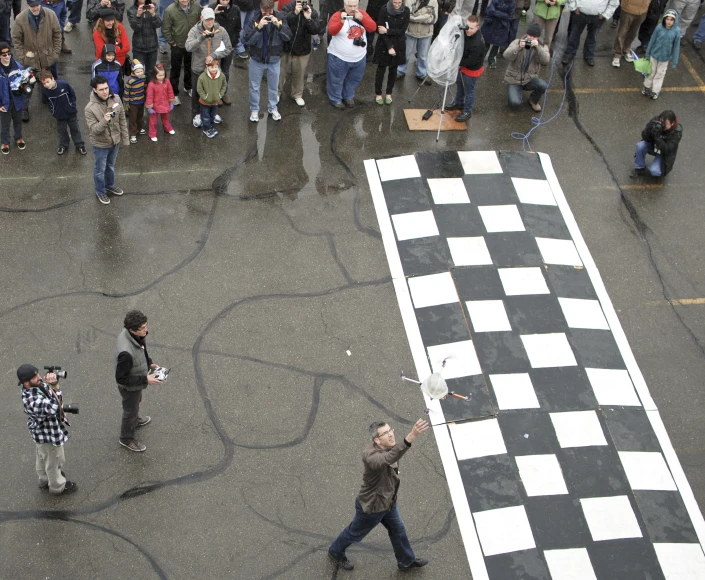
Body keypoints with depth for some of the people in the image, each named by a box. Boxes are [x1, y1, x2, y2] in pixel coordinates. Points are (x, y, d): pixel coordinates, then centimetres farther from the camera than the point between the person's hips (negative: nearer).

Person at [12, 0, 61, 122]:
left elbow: (57, 34, -4)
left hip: (49, 58, 2)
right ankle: (24, 108, 28)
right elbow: (16, 39, -8)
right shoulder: (20, 19, -19)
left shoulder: (50, 15, -16)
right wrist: (22, 56, -11)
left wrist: (56, 52, -5)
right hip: (29, 60, -2)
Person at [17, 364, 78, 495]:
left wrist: (53, 381, -21)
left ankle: (44, 480, 58)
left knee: (42, 457, 33)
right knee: (54, 460, 18)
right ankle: (57, 486, 43)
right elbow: (54, 408, -48)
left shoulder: (38, 384, -15)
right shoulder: (32, 400, -42)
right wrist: (55, 386, -46)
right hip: (49, 435, -9)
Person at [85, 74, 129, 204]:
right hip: (101, 144, -4)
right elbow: (93, 130, -27)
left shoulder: (116, 99, -15)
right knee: (100, 169, 17)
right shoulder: (90, 108, -28)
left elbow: (122, 121, -3)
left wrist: (125, 138, 3)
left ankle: (110, 185, 53)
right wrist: (104, 121, -45)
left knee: (111, 166, 28)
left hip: (115, 141, 4)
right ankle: (100, 191, 40)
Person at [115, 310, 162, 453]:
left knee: (136, 402, 35)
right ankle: (127, 439, 46)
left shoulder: (131, 334, -20)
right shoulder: (126, 353, -45)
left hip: (137, 382, 7)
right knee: (130, 410, 19)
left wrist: (149, 362, -2)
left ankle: (134, 421, 65)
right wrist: (145, 380, -29)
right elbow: (121, 378, -32)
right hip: (129, 387, -7)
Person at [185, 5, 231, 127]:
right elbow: (188, 47, -31)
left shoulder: (221, 31, -13)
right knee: (197, 93, 16)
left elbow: (228, 48, -10)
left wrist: (214, 55, -24)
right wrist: (202, 37, -45)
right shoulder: (195, 31, -17)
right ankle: (197, 114, 38)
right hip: (198, 68, -2)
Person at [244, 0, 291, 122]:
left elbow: (288, 37, -14)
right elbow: (247, 41, -20)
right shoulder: (255, 20, -15)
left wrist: (279, 25, -30)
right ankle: (254, 109, 29)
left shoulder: (279, 18, -10)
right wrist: (258, 27, -33)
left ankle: (273, 108, 36)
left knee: (274, 86, 17)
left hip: (274, 60, 1)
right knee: (254, 86, 12)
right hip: (256, 60, -1)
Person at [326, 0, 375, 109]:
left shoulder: (362, 14, -4)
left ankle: (348, 97, 44)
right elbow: (331, 31, -32)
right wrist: (341, 22, -49)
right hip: (339, 57, -5)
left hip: (359, 58, 5)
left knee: (353, 79, 22)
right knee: (336, 80, 11)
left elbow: (373, 28, -12)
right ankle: (335, 99, 31)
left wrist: (362, 18, -27)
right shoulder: (337, 15, -17)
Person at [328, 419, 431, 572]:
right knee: (354, 533, 20)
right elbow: (389, 458, -64)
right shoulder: (370, 455, -43)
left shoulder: (388, 447, -14)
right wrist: (411, 436, -77)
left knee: (398, 531, 24)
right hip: (371, 506, -7)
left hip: (388, 502, 7)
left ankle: (407, 561, 48)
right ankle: (335, 552, 48)